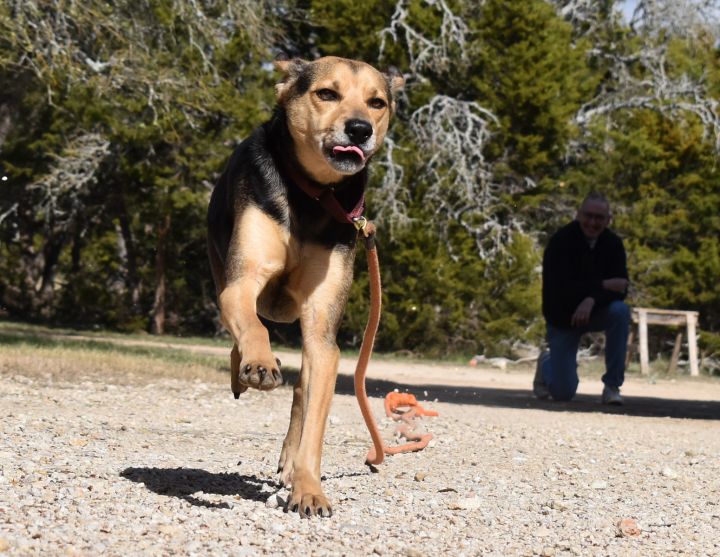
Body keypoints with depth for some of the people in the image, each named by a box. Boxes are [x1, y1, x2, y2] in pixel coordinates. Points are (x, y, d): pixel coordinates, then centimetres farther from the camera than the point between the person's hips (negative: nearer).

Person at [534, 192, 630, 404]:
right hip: (563, 319, -3)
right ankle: (547, 365, 31)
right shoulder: (561, 242, -20)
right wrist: (603, 285, -31)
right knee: (563, 392, -9)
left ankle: (612, 386, -20)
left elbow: (621, 288, -19)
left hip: (595, 312, 3)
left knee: (621, 312, -33)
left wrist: (592, 299, -37)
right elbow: (561, 289, -29)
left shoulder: (613, 243, -9)